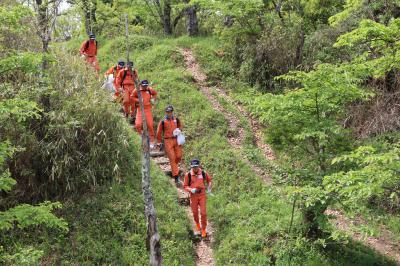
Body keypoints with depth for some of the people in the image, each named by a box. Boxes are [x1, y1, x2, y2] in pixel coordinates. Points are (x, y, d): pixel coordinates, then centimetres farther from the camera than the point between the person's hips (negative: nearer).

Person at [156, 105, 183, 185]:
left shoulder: (176, 119, 5)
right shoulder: (163, 122, -5)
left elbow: (180, 126, 25)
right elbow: (159, 133, 4)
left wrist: (178, 130, 4)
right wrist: (159, 143, 8)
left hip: (176, 140, 4)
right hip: (168, 141, -3)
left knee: (179, 157, 1)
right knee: (172, 159, -5)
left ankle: (174, 167, 35)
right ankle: (176, 177, -4)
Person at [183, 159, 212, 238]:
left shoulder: (203, 173, -8)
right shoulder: (188, 175, -13)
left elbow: (209, 180, 13)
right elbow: (185, 186, -6)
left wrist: (209, 187, 0)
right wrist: (191, 190, -22)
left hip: (202, 195, 0)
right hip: (193, 196, 0)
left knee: (203, 213, -3)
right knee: (195, 212, 14)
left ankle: (203, 229, 12)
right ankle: (197, 223, 45)